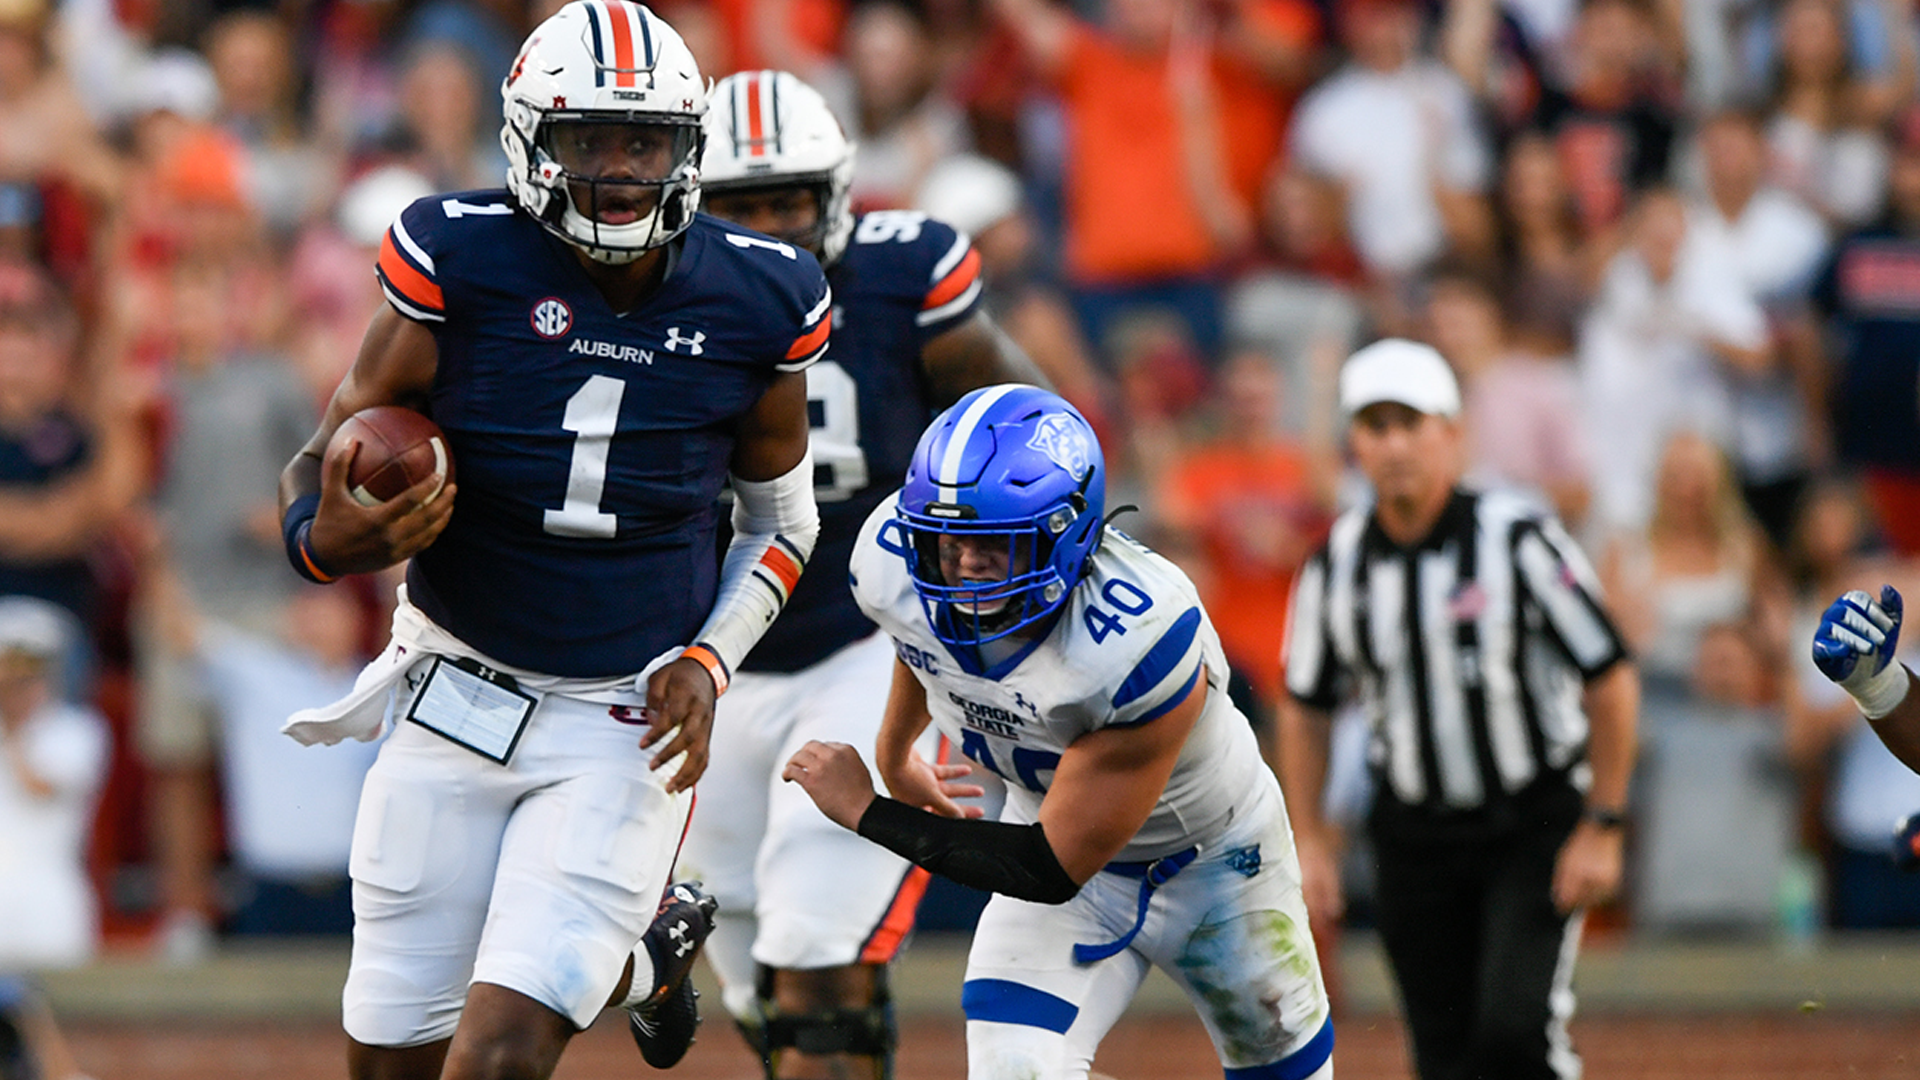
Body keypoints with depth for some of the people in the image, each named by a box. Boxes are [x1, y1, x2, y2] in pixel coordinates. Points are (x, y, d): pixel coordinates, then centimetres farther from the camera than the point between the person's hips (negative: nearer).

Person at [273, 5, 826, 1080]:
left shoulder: (756, 304, -6)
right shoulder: (463, 261, -13)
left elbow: (781, 519, 9)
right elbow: (334, 452, -6)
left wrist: (708, 661, -6)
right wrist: (326, 539, -28)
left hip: (628, 720, -1)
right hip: (457, 697, 1)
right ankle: (645, 956, 36)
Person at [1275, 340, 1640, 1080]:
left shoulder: (1517, 540, -14)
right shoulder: (1338, 564, -2)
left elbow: (1612, 680, -10)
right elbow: (1305, 706, 11)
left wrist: (1602, 826, -12)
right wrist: (1308, 839, 6)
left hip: (1537, 824, -4)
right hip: (1416, 836, 4)